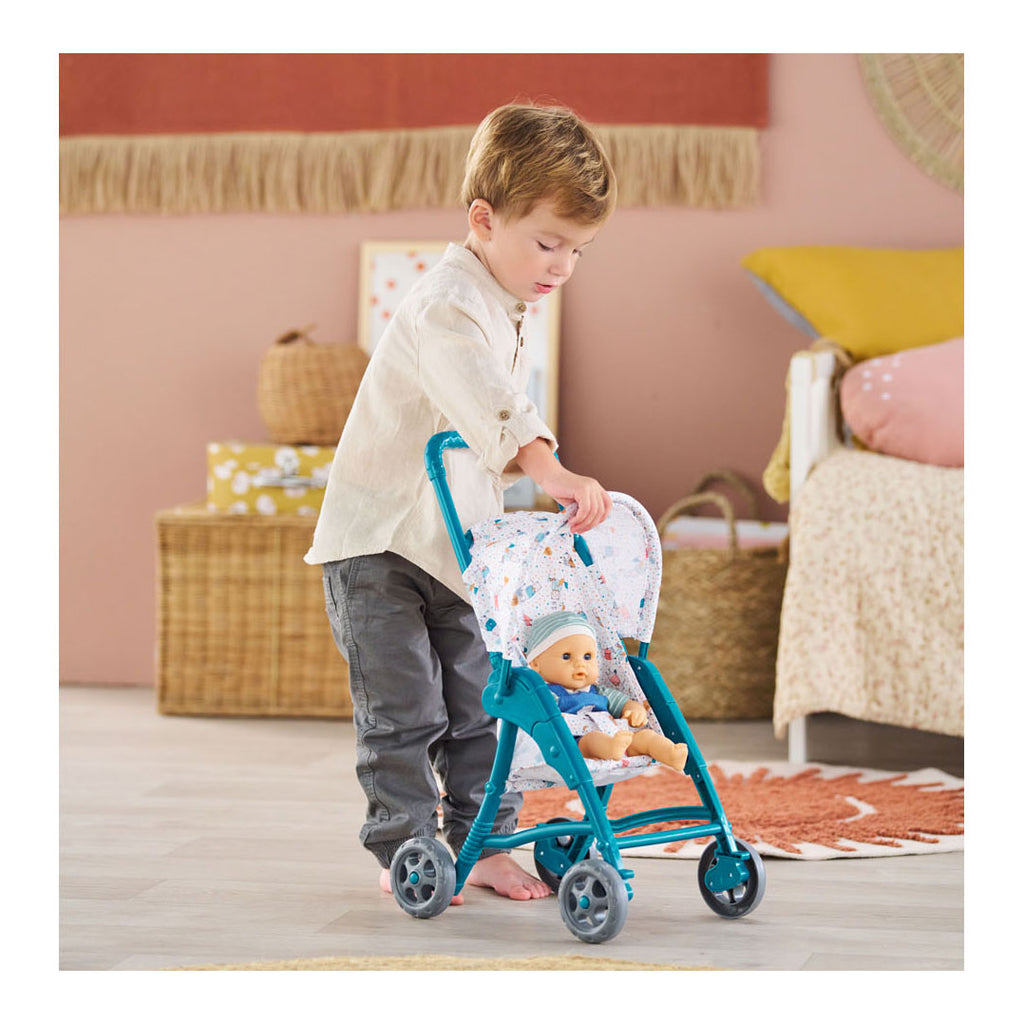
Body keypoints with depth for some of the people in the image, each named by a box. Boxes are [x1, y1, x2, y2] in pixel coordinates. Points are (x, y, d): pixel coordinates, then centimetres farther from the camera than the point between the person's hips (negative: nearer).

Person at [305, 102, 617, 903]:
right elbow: (489, 405, -41)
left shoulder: (511, 310, 7)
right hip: (379, 540, -8)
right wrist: (551, 471, -53)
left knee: (480, 703, 10)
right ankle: (403, 851, 8)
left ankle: (481, 843, 18)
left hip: (458, 543, 8)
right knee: (403, 711, -4)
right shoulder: (445, 307, -24)